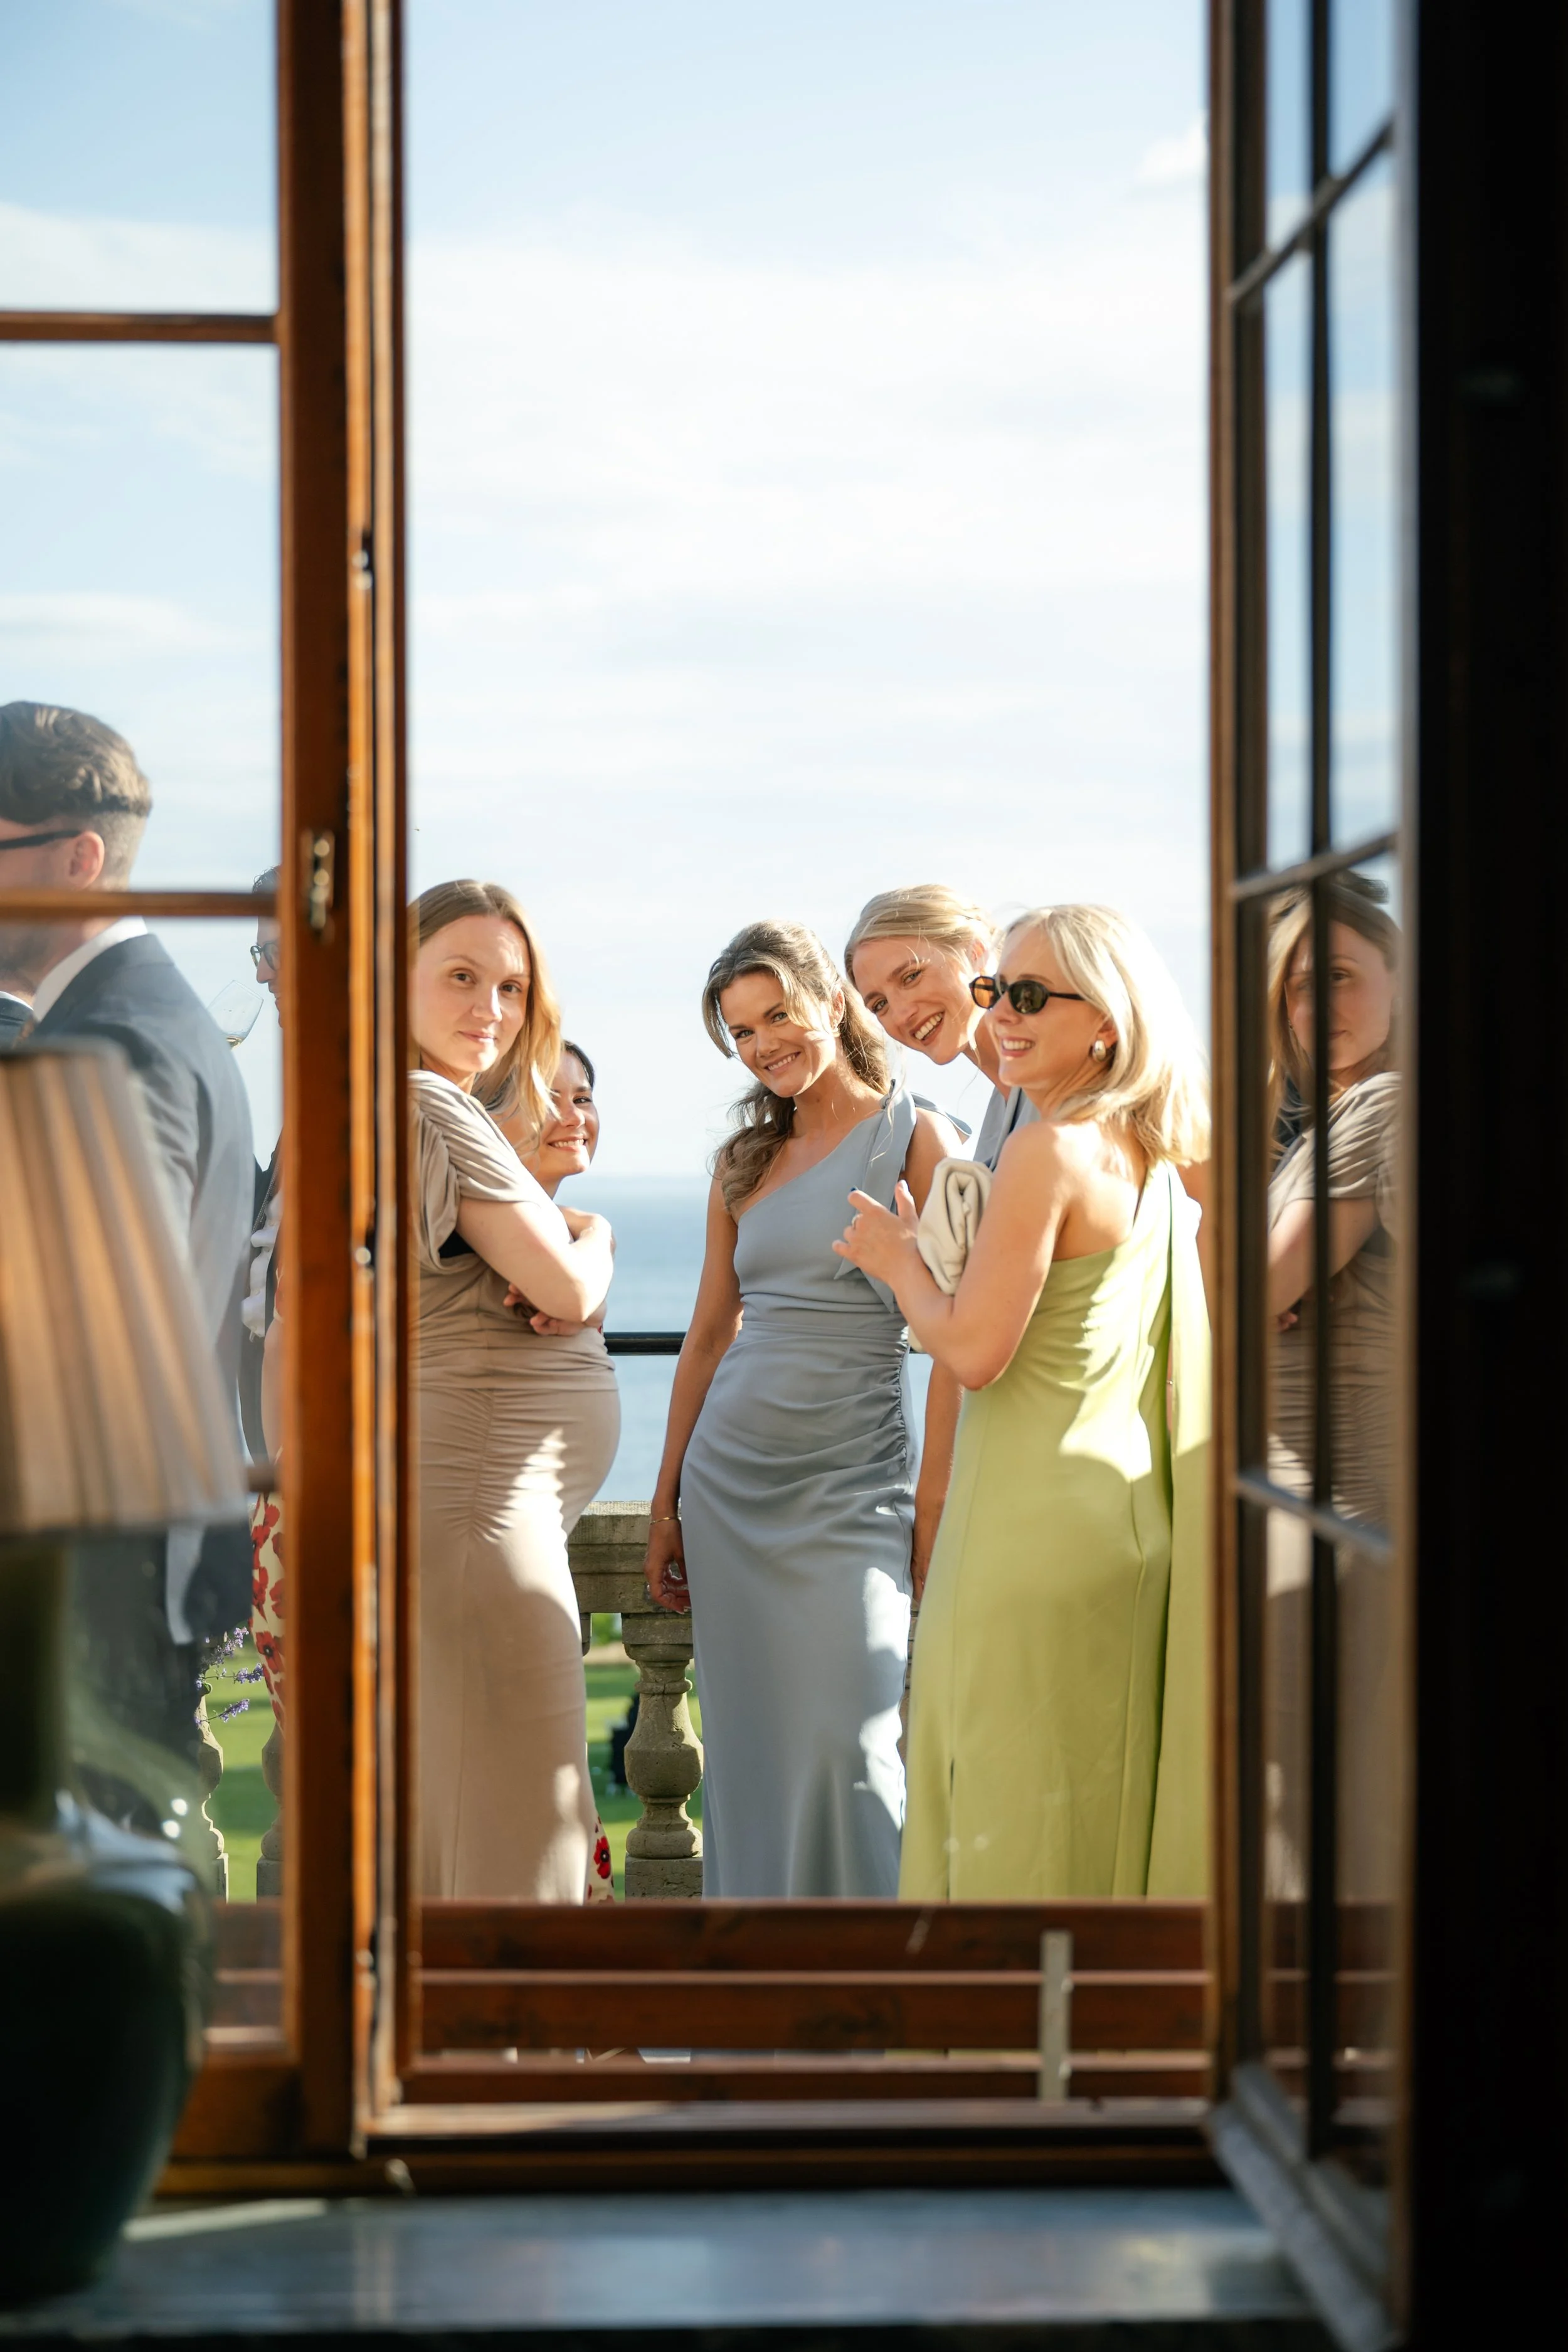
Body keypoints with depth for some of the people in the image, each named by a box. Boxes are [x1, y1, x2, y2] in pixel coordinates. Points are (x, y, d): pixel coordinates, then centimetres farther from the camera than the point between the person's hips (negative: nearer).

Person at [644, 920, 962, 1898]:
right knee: (746, 1747, 6)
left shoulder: (915, 1139, -3)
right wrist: (667, 1503, 14)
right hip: (729, 1478, 5)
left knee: (846, 1745, -10)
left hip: (851, 1485, -5)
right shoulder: (746, 1158, 11)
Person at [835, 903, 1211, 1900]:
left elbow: (974, 1350, -16)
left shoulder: (1048, 1149, -15)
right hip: (1127, 1519, 9)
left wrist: (898, 1260, 0)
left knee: (1017, 1830, -2)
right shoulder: (1154, 1163, 11)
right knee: (1100, 1807, 14)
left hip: (1037, 1524, -9)